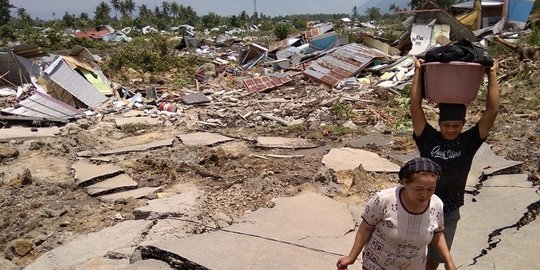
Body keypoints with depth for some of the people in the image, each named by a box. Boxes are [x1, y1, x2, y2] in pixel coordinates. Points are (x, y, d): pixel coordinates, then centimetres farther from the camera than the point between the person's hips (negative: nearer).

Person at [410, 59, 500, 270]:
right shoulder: (428, 139, -12)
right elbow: (415, 108, -19)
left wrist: (492, 76, -11)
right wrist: (418, 73, -17)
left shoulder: (469, 142, -6)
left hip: (449, 212, 2)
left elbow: (492, 111, -12)